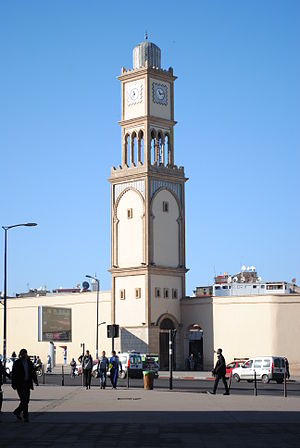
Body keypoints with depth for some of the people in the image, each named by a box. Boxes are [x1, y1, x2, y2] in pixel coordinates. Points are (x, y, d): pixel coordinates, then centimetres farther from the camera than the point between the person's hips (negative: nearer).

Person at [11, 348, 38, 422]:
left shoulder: (29, 363, 11)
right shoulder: (17, 363, -3)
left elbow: (33, 372, 13)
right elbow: (13, 374, -4)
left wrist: (35, 380, -1)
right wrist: (14, 384, -10)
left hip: (27, 384, 5)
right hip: (20, 384, -5)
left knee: (26, 400, 8)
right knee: (24, 400, -10)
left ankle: (17, 412, 27)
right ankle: (25, 416, -6)